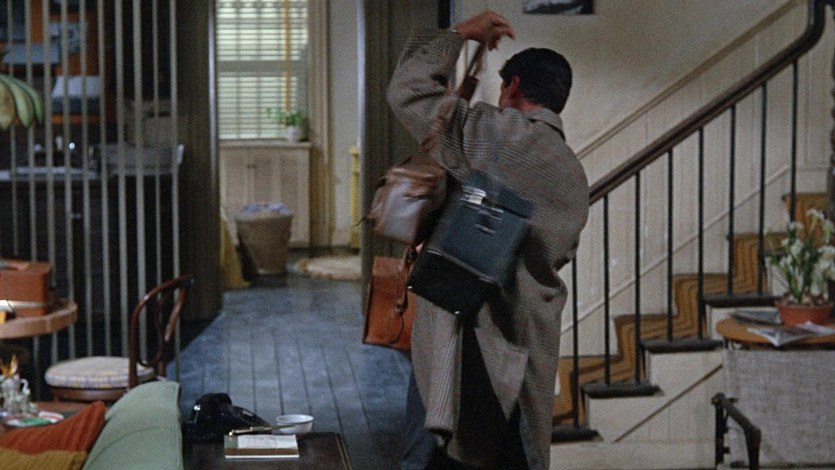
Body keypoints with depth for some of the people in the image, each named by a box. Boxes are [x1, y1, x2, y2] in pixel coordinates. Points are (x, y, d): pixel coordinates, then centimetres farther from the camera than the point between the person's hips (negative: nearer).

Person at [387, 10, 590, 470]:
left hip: (464, 333, -6)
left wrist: (459, 34, 7)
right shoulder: (575, 178, 12)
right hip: (530, 346, 6)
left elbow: (408, 90, -6)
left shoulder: (494, 134, -8)